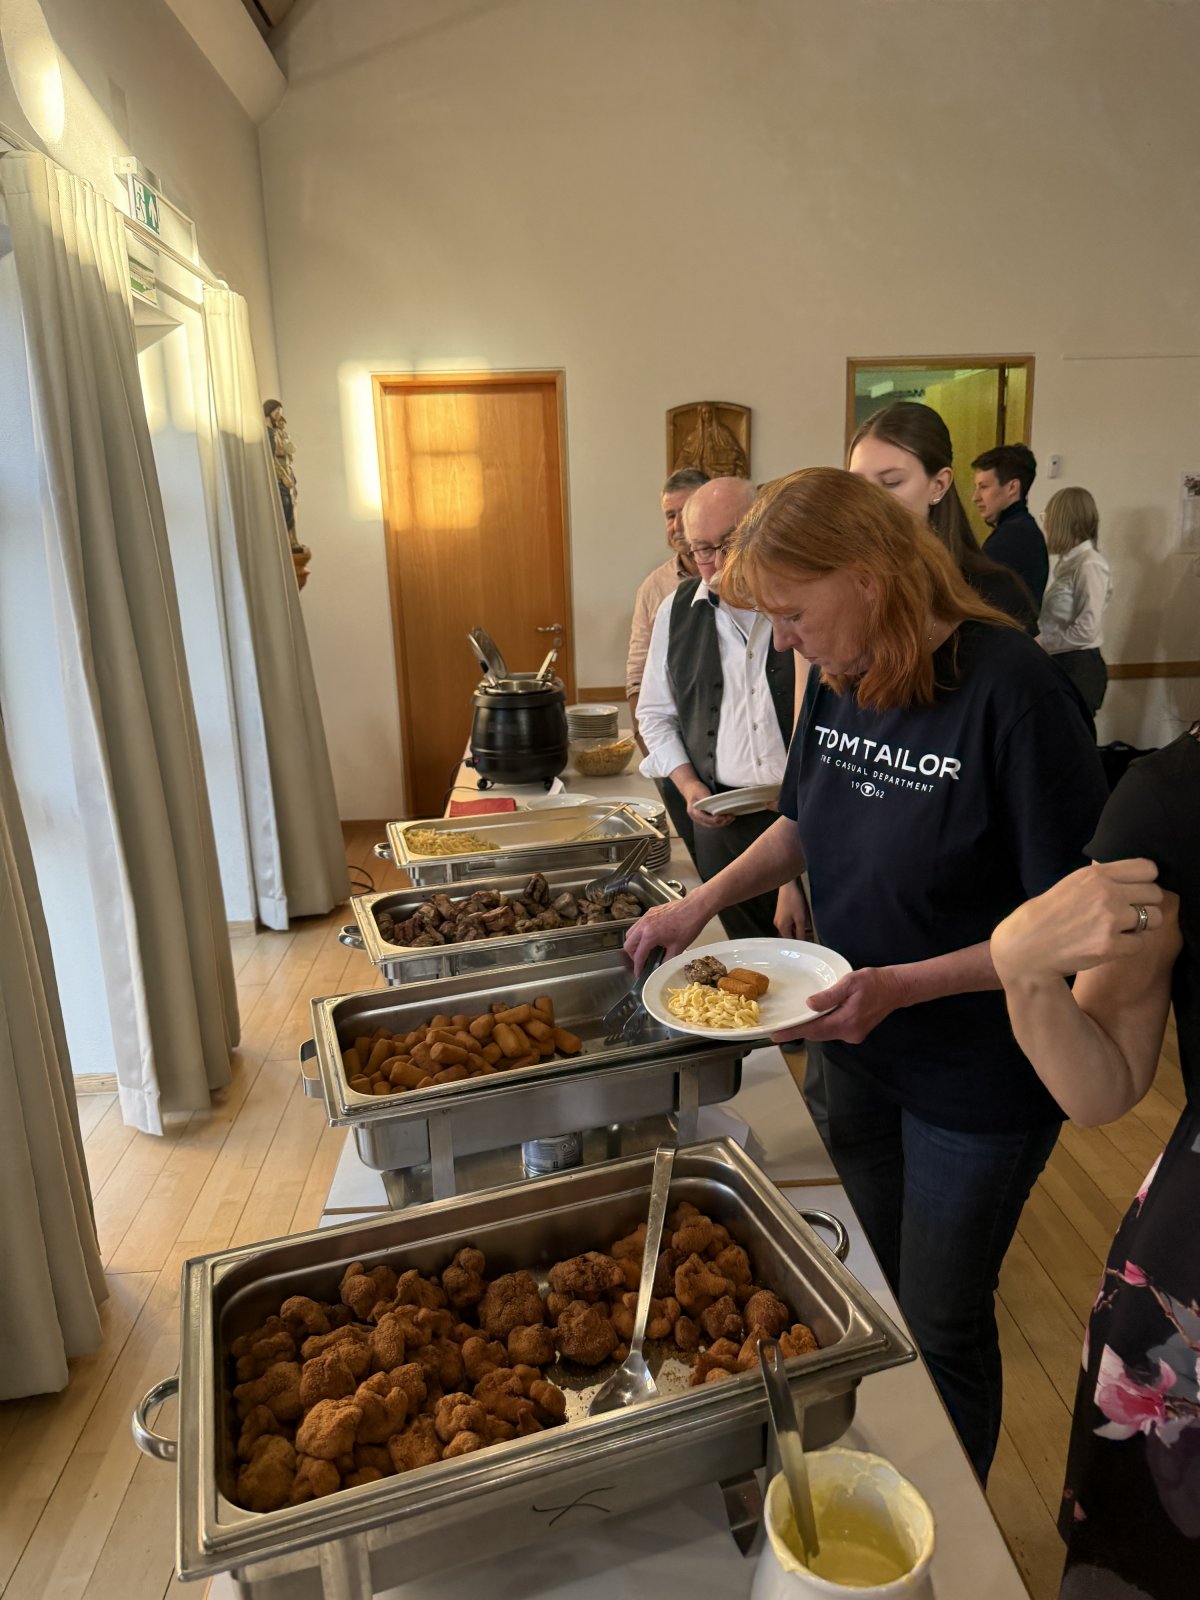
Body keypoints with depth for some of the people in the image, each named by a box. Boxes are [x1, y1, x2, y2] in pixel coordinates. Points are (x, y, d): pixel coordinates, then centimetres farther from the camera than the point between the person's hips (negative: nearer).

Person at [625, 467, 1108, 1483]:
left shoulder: (1010, 689, -25)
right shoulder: (840, 681, -4)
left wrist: (902, 985, -28)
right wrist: (706, 899, -2)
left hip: (979, 1083, -6)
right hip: (858, 1048, 7)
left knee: (941, 1323, 14)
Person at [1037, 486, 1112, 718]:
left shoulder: (1089, 564, -14)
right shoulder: (1068, 561, 12)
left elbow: (1086, 630, -19)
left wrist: (1040, 644, -12)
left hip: (1080, 668, -8)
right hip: (1059, 663, 8)